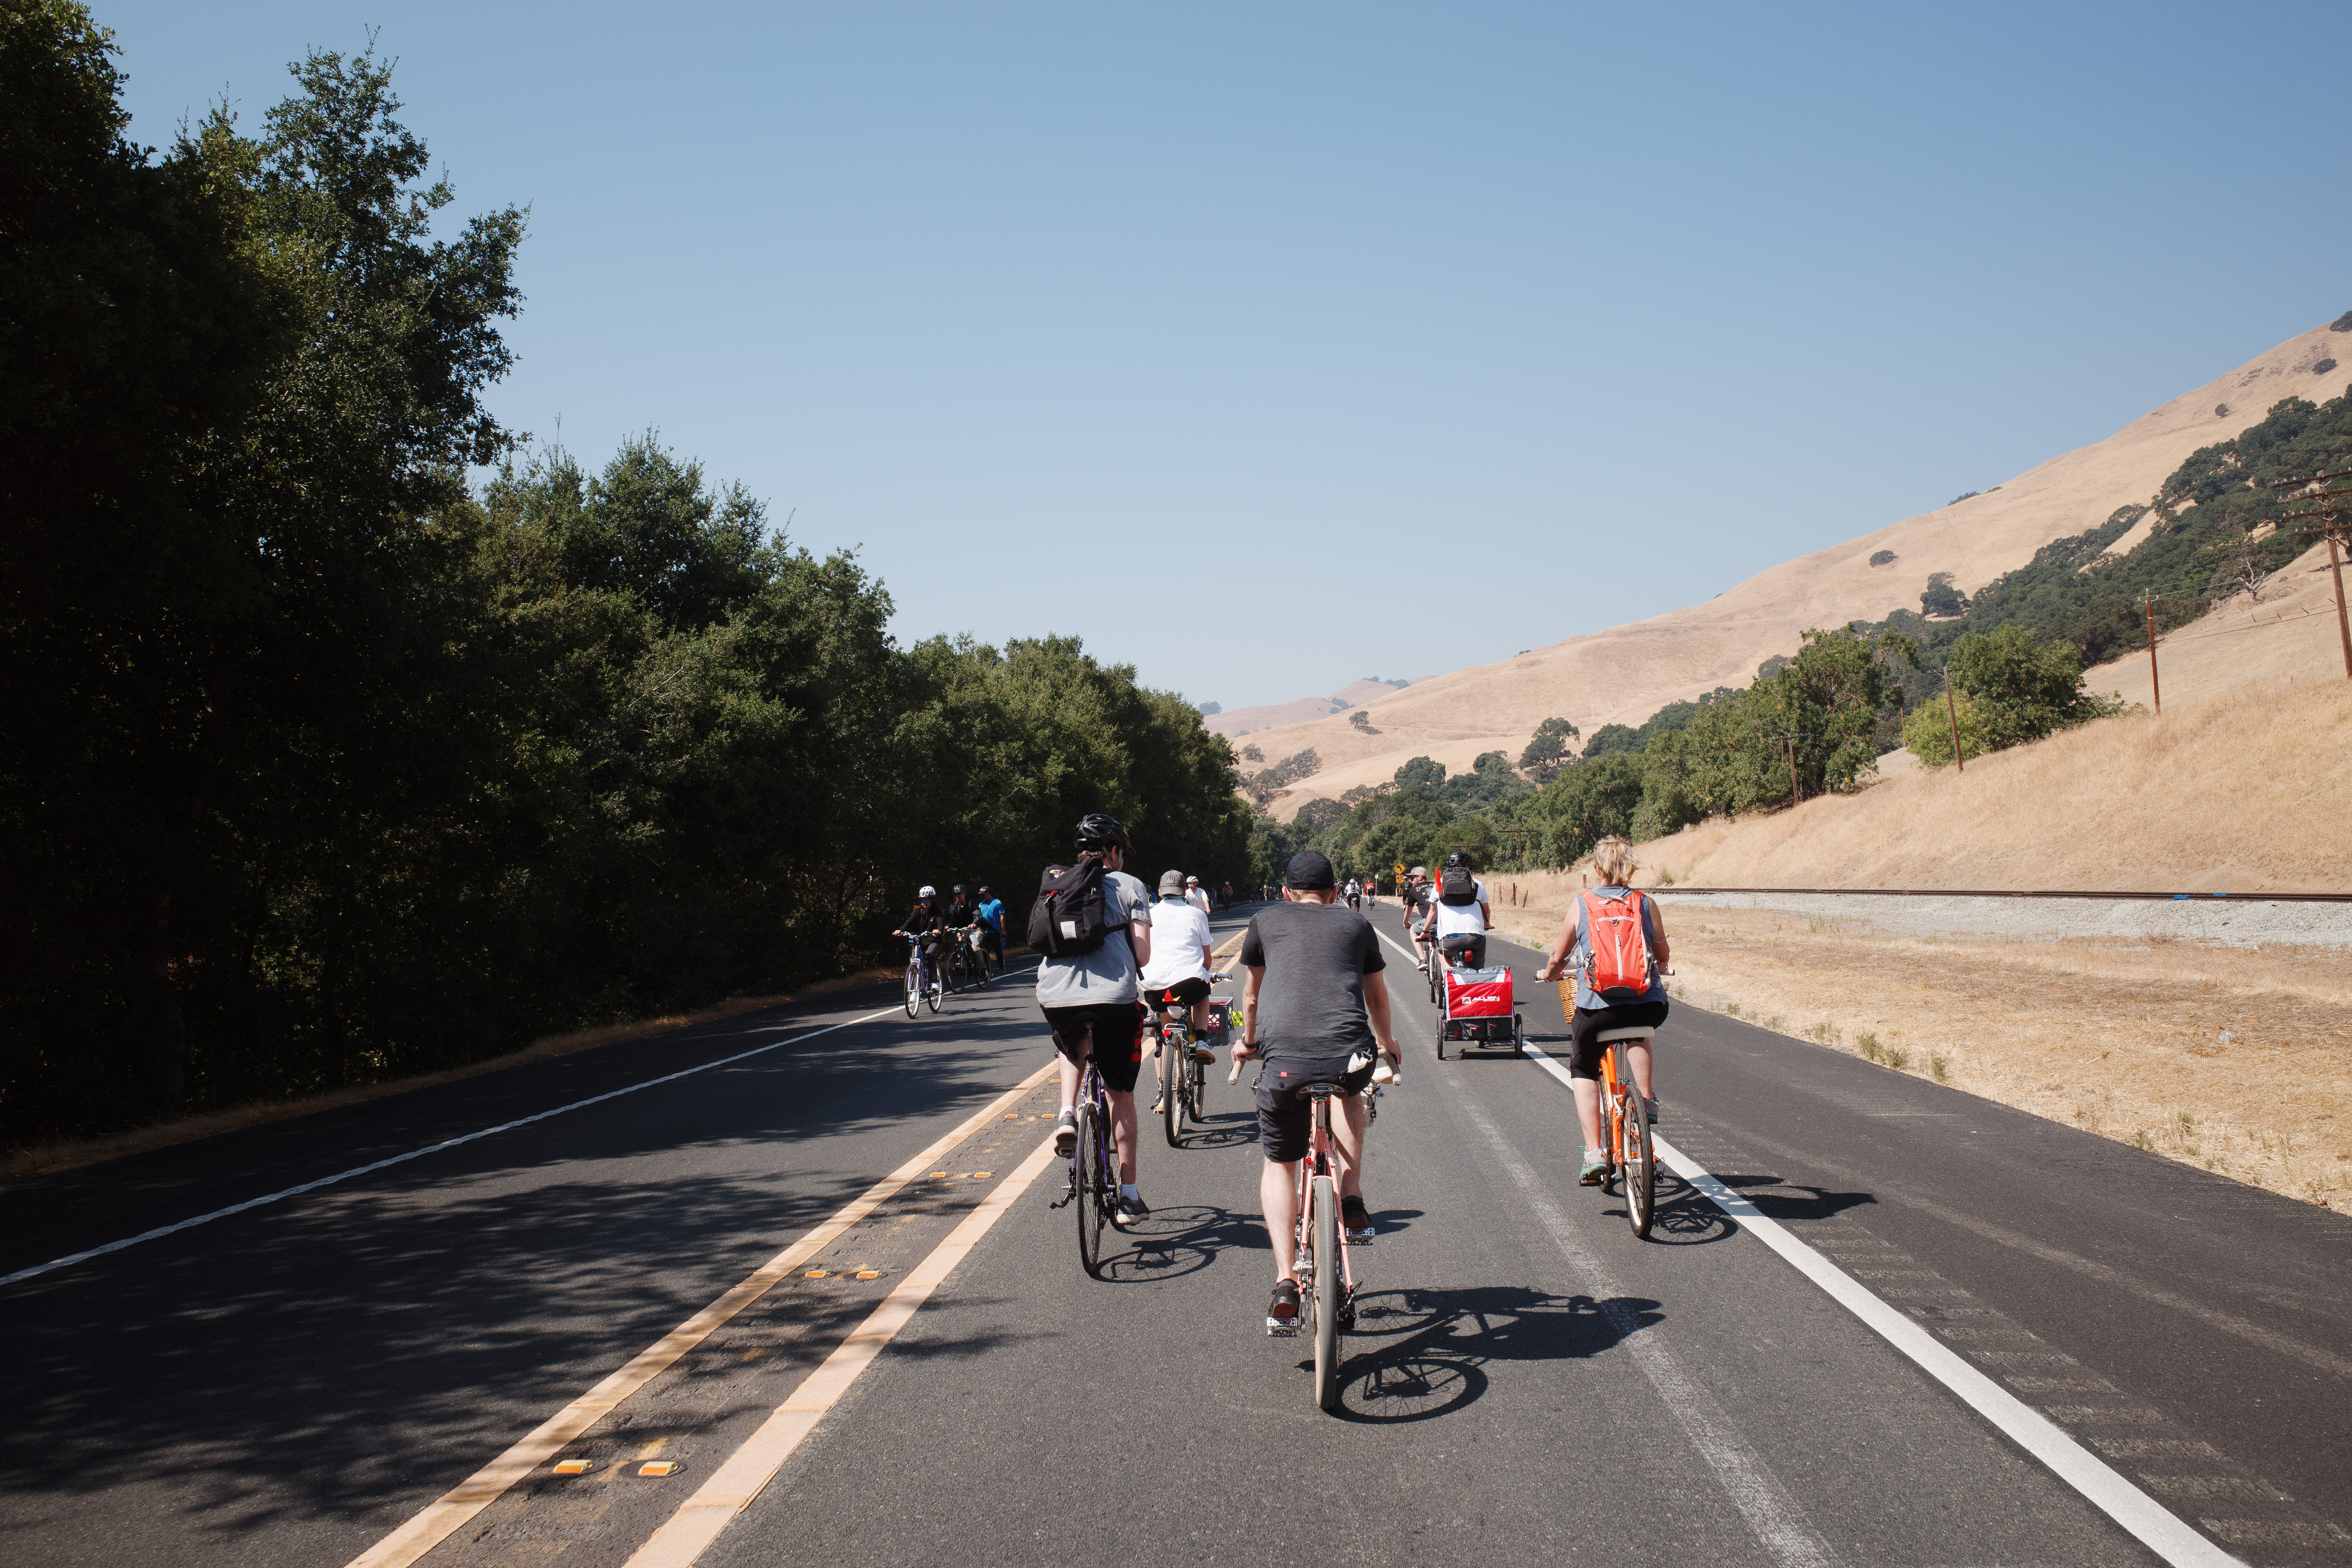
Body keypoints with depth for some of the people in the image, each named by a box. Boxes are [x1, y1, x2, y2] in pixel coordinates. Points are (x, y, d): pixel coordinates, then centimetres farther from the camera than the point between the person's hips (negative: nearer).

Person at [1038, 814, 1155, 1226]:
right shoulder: (1129, 886, 8)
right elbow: (1142, 955, 1)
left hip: (1055, 994, 3)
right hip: (1114, 996, -3)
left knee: (1073, 1048, 38)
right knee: (1121, 1096, 13)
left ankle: (1067, 1114, 11)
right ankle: (1128, 1197, 16)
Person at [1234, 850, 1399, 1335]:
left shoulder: (1266, 921, 21)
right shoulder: (1357, 924, 24)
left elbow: (1251, 994, 35)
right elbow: (1377, 997, 39)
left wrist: (1248, 1042, 54)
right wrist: (1385, 1042, 59)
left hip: (1284, 1059, -1)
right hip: (1352, 1055, 1)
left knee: (1279, 1165, 19)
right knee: (1351, 1093, 37)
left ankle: (1285, 1283, 5)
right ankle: (1353, 1203, 24)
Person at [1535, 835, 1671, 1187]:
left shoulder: (1582, 904, 4)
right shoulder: (1647, 904, 7)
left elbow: (1559, 957, 11)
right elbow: (1663, 958, 17)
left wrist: (1548, 974, 34)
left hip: (1597, 1006, -2)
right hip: (1648, 1006, 2)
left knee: (1583, 1069, 22)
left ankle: (1594, 1154, 9)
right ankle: (1647, 1101, 30)